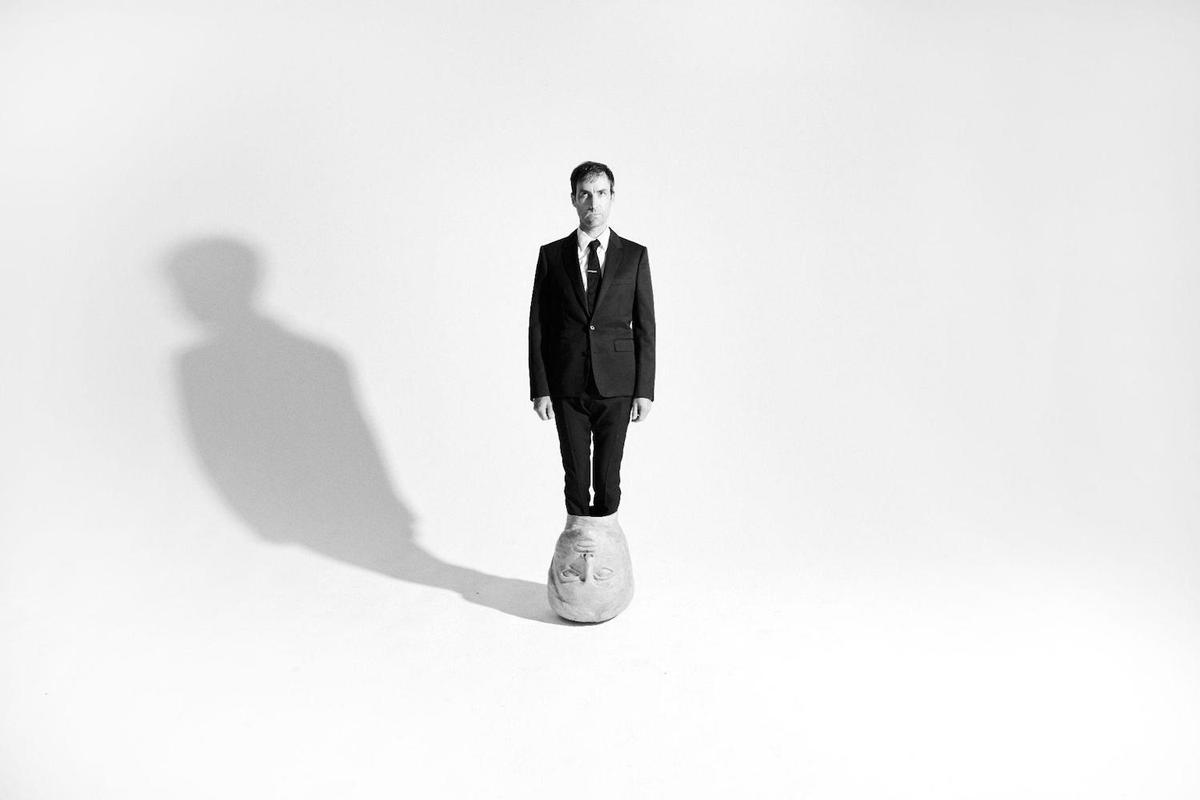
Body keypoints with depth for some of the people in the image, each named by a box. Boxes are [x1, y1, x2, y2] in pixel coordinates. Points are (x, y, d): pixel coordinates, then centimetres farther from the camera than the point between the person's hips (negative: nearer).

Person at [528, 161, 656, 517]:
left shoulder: (634, 255, 4)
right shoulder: (551, 255, 4)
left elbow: (645, 327, 3)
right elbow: (538, 327, 4)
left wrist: (645, 390, -2)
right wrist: (540, 389, -2)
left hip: (616, 385, 0)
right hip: (567, 387, 0)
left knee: (608, 477, 6)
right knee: (576, 477, 6)